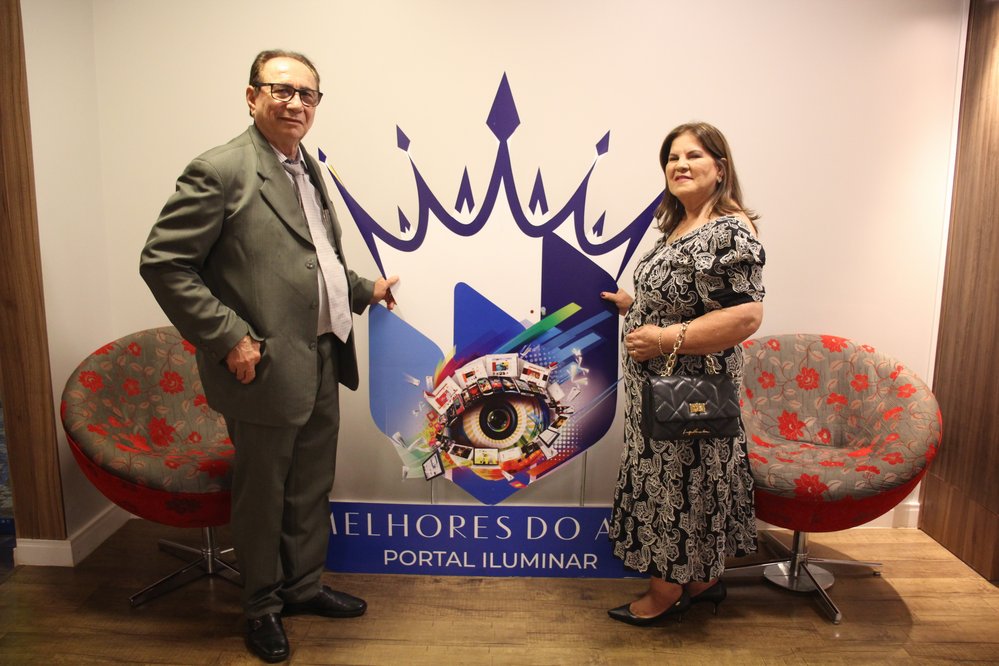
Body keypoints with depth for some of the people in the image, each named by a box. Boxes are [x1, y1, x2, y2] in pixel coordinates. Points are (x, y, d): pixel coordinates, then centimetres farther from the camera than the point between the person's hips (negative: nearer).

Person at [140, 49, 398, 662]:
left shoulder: (307, 168, 12)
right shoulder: (220, 171, -14)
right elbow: (163, 264, -17)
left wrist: (362, 290, 20)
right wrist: (228, 339, -20)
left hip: (322, 361, 8)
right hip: (266, 368, -8)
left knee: (312, 488, 20)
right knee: (263, 494, 12)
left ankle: (305, 586, 42)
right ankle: (263, 604, 35)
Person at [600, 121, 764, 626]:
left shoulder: (730, 232, -20)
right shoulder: (681, 226, 11)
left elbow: (745, 316, -28)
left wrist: (664, 339, -26)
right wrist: (634, 305, 14)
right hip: (660, 385, 10)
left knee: (676, 485, 5)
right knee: (673, 480, 18)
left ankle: (666, 594, 24)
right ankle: (702, 580, 36)